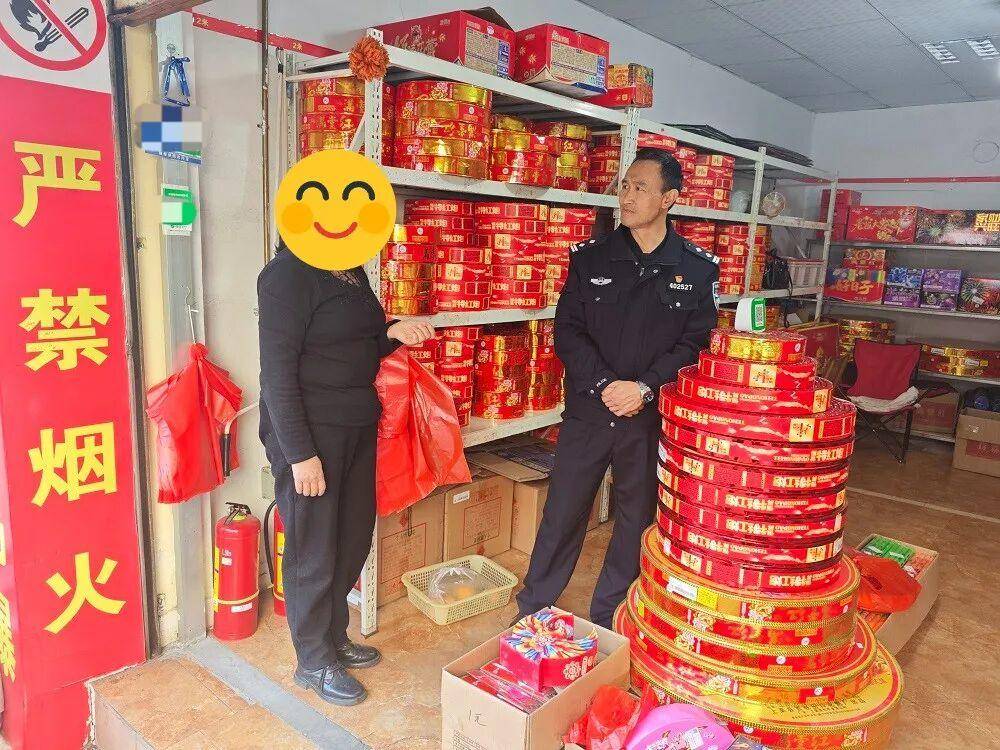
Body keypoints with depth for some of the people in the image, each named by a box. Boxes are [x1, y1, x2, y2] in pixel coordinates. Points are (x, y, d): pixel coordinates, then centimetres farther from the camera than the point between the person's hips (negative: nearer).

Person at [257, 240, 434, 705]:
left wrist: (392, 335, 0)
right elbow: (277, 372, -19)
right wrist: (300, 453, -21)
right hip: (309, 431, -8)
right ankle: (314, 661, 25)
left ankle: (334, 637, 37)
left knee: (353, 537, 17)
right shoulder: (288, 274, -15)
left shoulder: (351, 273, 11)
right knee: (314, 550, 5)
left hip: (356, 426, 9)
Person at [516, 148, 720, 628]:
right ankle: (531, 614, 26)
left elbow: (696, 342, -4)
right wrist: (605, 384, -15)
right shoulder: (590, 258, 1)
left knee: (637, 520, 12)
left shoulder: (698, 268, 0)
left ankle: (607, 620, 32)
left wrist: (643, 388, -17)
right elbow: (568, 331, -3)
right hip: (587, 409, 0)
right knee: (562, 513, 8)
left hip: (652, 416, 0)